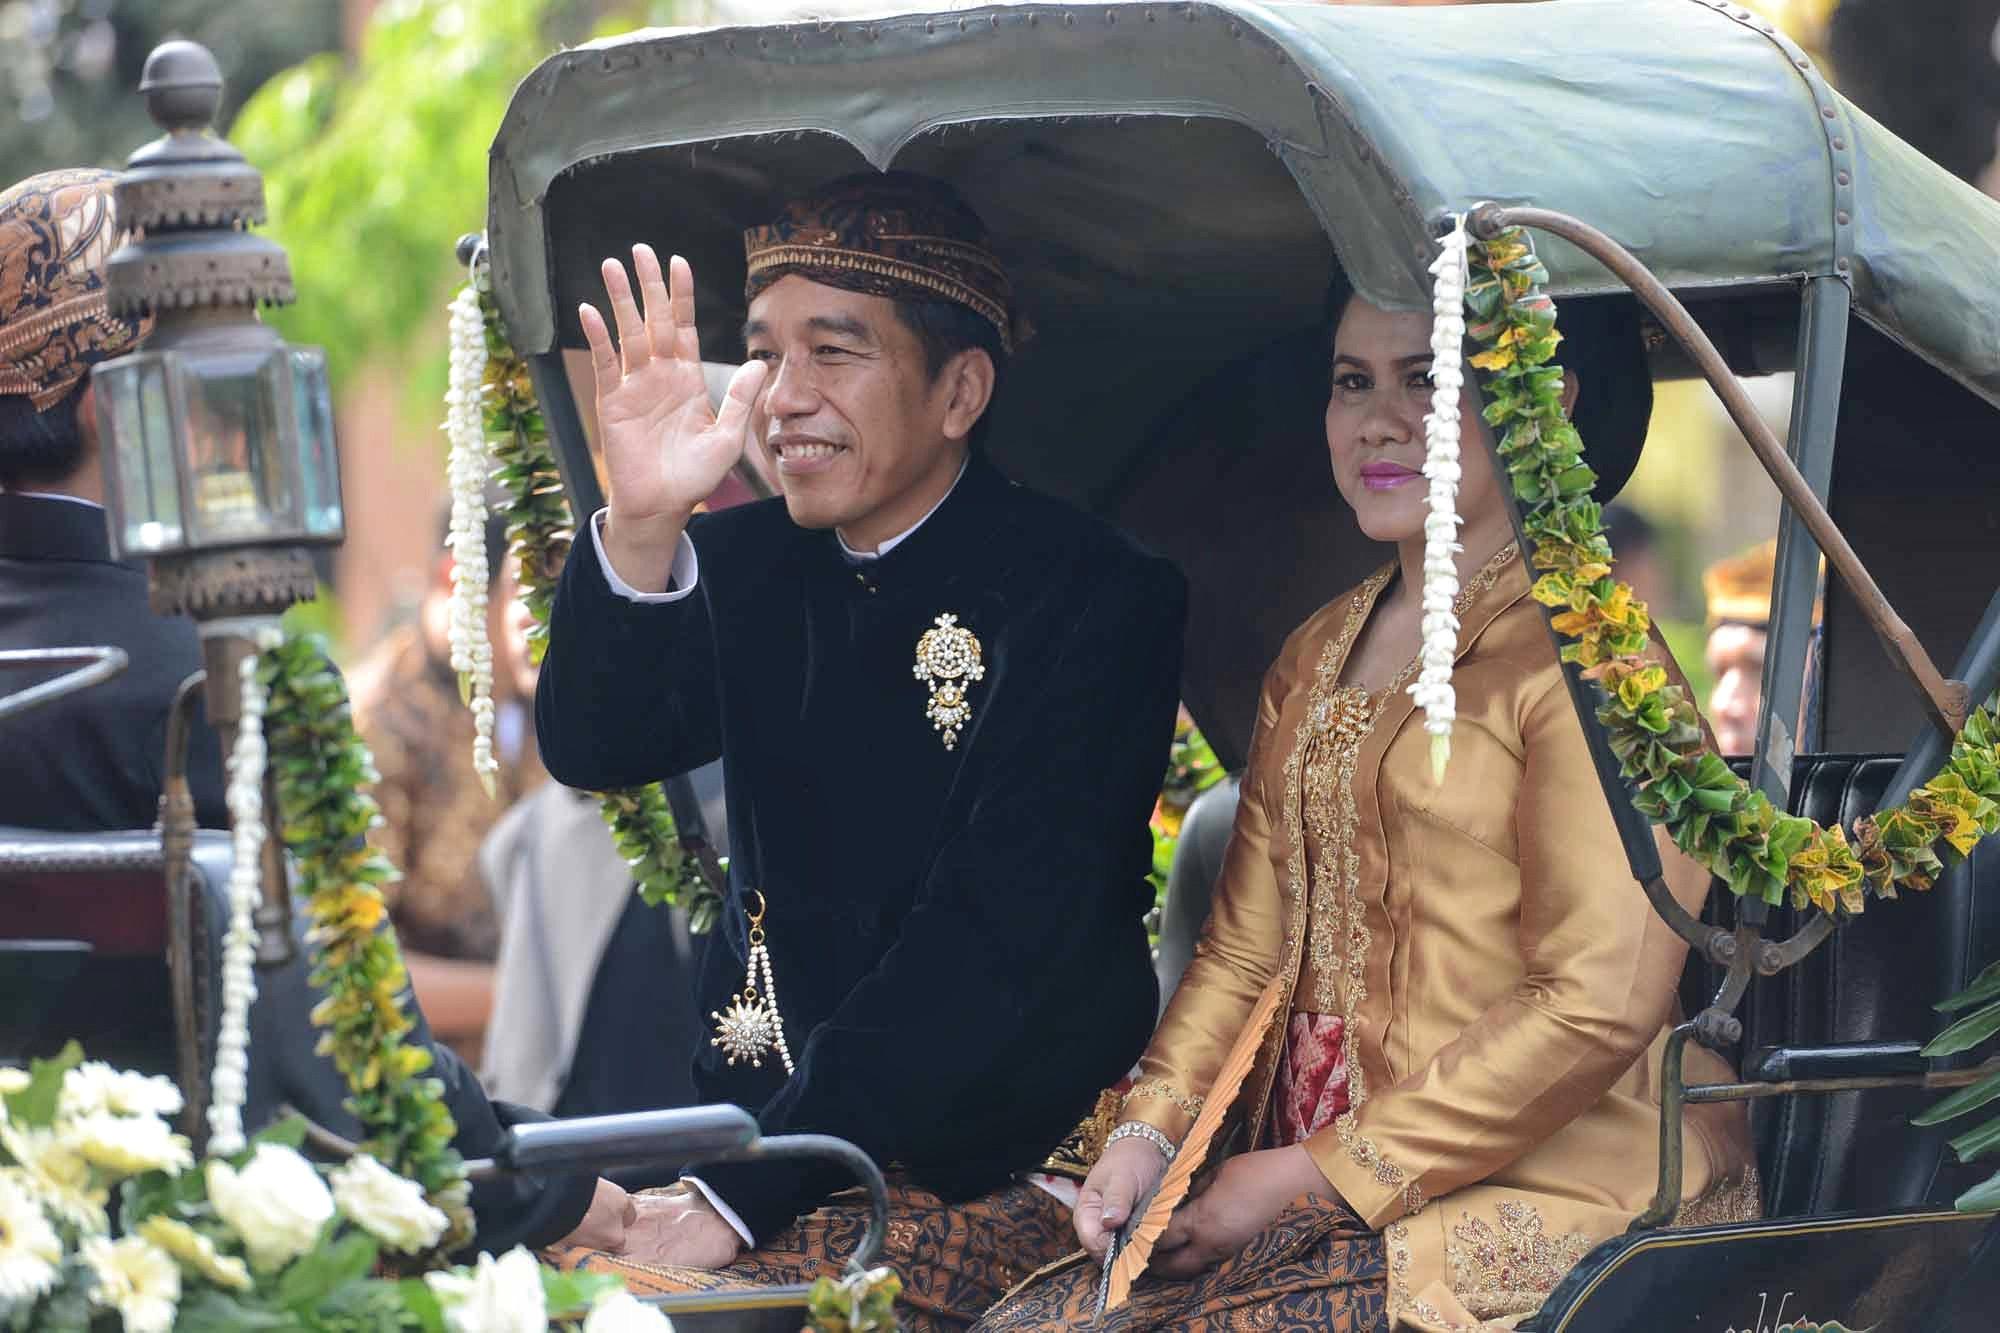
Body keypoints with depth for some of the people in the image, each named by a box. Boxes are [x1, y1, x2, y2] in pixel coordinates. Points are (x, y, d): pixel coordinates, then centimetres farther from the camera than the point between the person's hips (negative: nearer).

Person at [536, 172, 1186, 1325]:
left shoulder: (1095, 598, -9)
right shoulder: (748, 566, 9)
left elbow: (986, 942, -17)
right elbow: (594, 750, -4)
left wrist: (738, 1199, -23)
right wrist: (642, 526, -22)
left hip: (1004, 1179, -5)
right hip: (760, 1127, 5)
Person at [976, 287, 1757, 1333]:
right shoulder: (1314, 659, 17)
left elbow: (1598, 1005, -14)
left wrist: (1320, 1172, -13)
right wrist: (1148, 1135, -3)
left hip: (1548, 1199, -6)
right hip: (1307, 1193, 6)